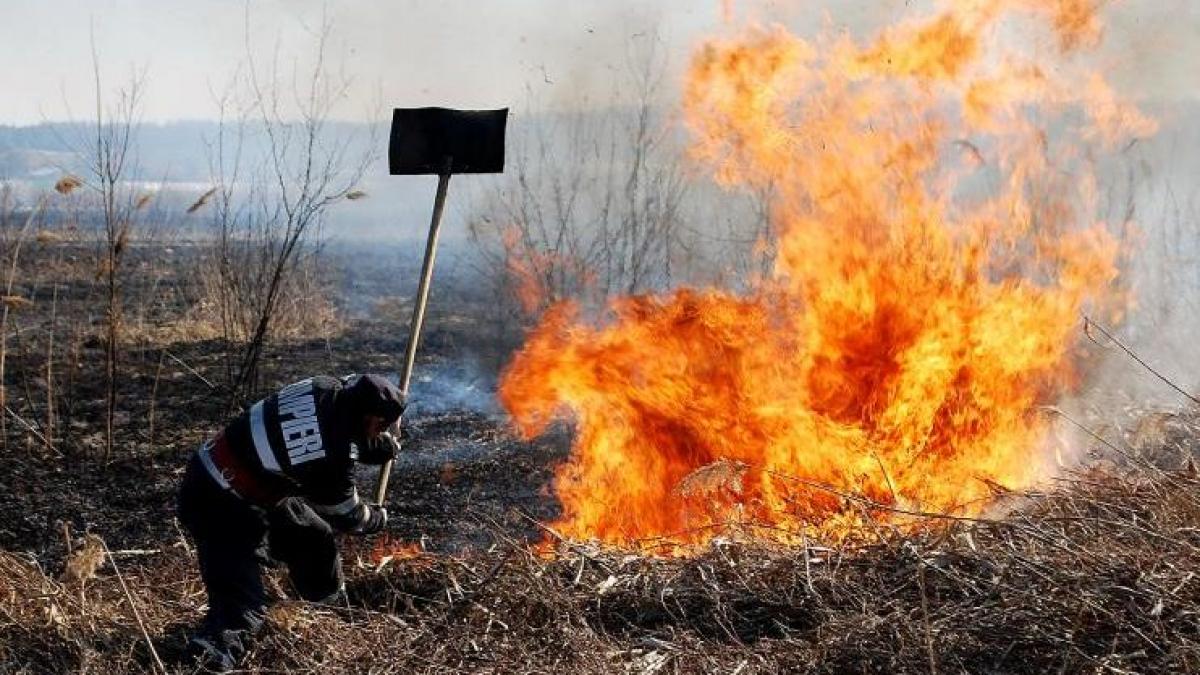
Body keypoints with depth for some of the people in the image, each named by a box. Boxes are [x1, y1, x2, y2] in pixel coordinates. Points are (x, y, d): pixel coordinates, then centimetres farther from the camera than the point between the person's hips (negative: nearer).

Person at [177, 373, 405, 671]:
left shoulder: (329, 390, -11)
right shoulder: (331, 456, -30)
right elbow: (343, 512, -9)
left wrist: (386, 445, 14)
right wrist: (377, 518, 10)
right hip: (219, 504, -9)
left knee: (313, 536, 25)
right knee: (241, 593, -18)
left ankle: (332, 603, 49)